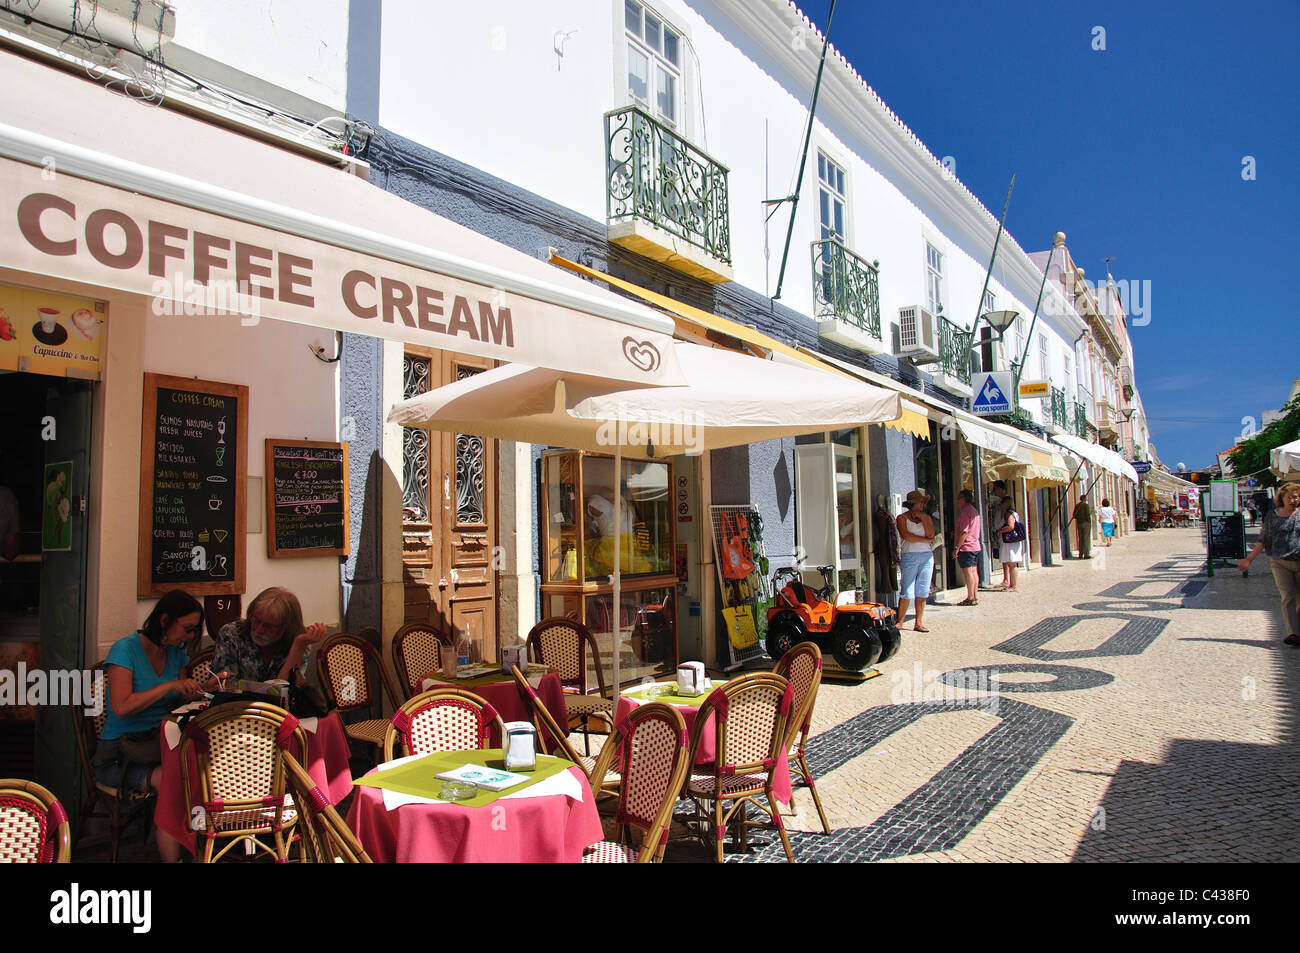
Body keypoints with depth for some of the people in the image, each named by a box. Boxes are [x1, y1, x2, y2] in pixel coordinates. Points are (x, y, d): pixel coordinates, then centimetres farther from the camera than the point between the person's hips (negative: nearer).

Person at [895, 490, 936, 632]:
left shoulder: (925, 517, 16)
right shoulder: (902, 517, 2)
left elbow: (930, 534, 0)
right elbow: (906, 536, -12)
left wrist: (924, 518, -4)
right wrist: (925, 539, -5)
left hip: (927, 556, 5)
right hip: (910, 556, -4)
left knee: (922, 592, 4)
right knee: (907, 592, -7)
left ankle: (919, 622, 10)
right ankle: (899, 621, 3)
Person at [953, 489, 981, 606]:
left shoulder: (965, 511, -15)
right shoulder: (975, 511, 16)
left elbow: (964, 532, -20)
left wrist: (957, 547, -18)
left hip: (966, 547, -10)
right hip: (976, 545, 10)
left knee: (968, 572, -6)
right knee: (974, 571, 11)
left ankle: (970, 598, -4)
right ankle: (975, 597, 13)